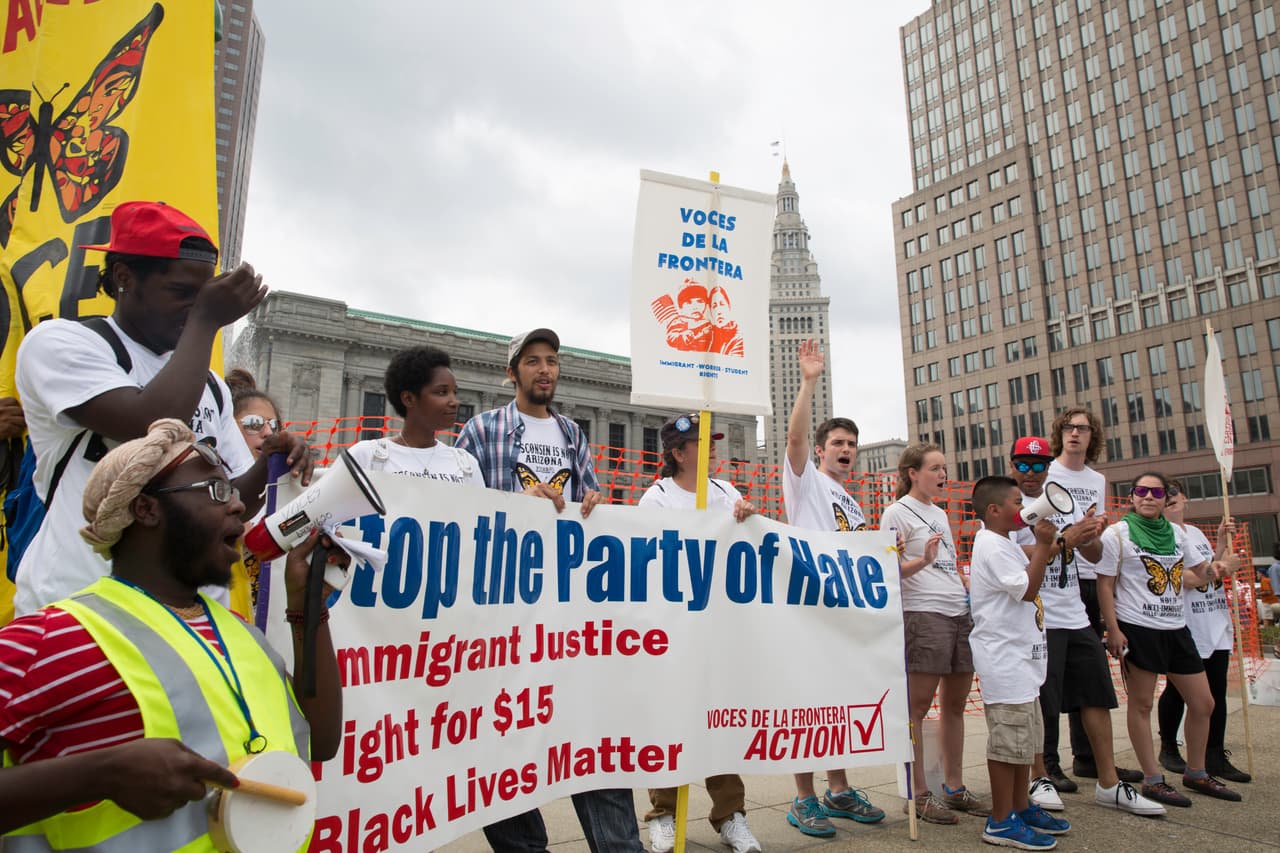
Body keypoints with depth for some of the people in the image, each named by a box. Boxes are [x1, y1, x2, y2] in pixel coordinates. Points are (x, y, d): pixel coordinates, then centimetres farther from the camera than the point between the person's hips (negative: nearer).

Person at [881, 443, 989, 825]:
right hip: (923, 615, -8)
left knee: (955, 702, 12)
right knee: (918, 706, -3)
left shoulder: (940, 513, 20)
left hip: (961, 613, 8)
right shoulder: (897, 512, -3)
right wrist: (922, 561, -26)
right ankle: (919, 795, 5)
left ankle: (954, 788, 22)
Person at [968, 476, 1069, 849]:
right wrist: (1043, 543, -17)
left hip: (1021, 656, 11)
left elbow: (1028, 580, 22)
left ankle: (1020, 807, 28)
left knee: (1025, 735, 17)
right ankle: (1001, 822, 3)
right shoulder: (992, 546, -15)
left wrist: (1045, 544, 12)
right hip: (1004, 658, -11)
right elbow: (1028, 590, -20)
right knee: (1009, 739, -6)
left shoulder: (1004, 545, 18)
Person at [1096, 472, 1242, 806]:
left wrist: (1215, 569, 1)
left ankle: (1196, 773, 30)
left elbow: (1201, 571, 24)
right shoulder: (1117, 534, -6)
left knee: (1203, 703, 12)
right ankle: (1153, 780, 13)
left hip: (1176, 629, 7)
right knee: (1142, 705, 1)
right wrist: (1113, 629, -14)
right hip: (1137, 629, -6)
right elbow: (1105, 585, -8)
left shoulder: (1175, 533, 10)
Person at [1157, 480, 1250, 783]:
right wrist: (1219, 568, -14)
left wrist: (1223, 542, 9)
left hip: (1215, 624, 7)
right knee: (1178, 690, 3)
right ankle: (1168, 749, 18)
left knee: (1217, 690, 6)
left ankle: (1215, 757, 14)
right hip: (1183, 626, -7)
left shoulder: (1195, 532, 16)